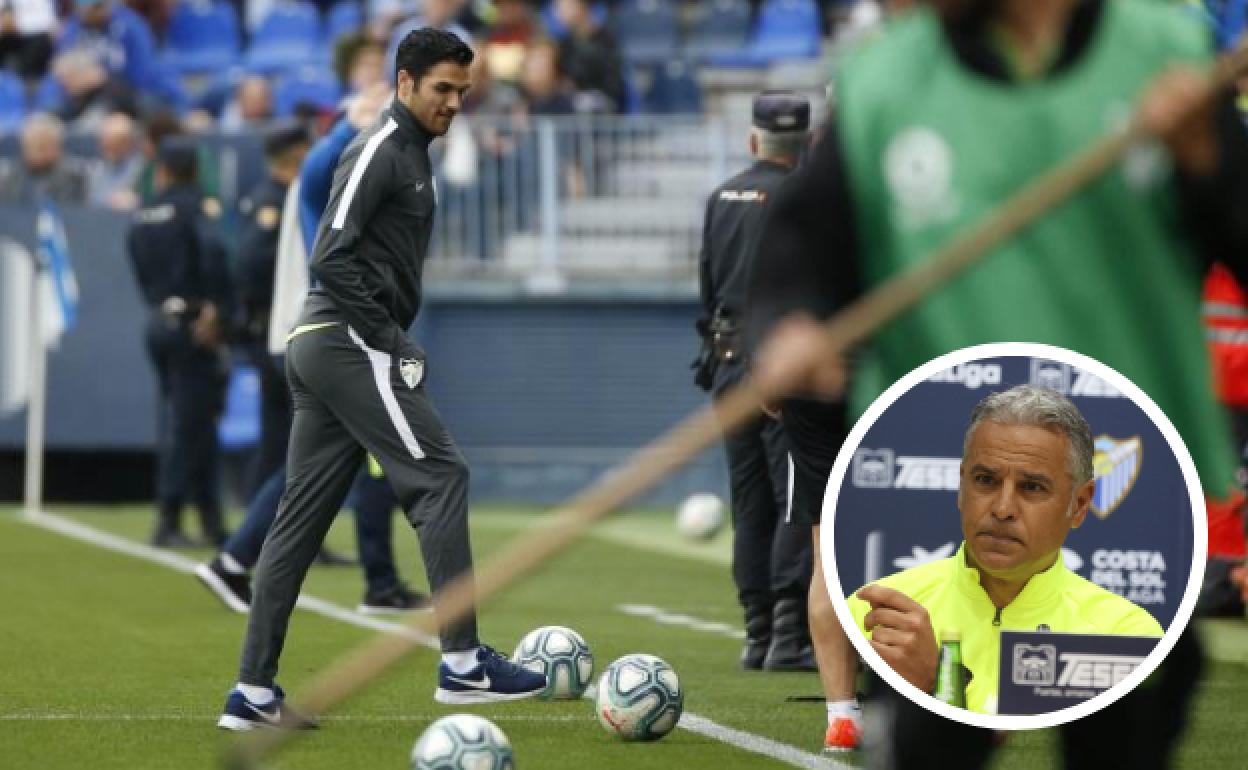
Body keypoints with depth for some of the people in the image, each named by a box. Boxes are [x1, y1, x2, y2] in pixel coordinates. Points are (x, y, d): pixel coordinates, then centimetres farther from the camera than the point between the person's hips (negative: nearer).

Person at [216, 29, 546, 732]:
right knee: (441, 475, -9)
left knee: (304, 514, 7)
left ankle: (254, 694, 7)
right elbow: (332, 257, -19)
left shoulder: (411, 154, 22)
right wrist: (391, 342, -17)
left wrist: (392, 343, 14)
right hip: (351, 344, -10)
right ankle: (463, 662, -10)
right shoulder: (382, 148, -10)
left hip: (322, 350, 10)